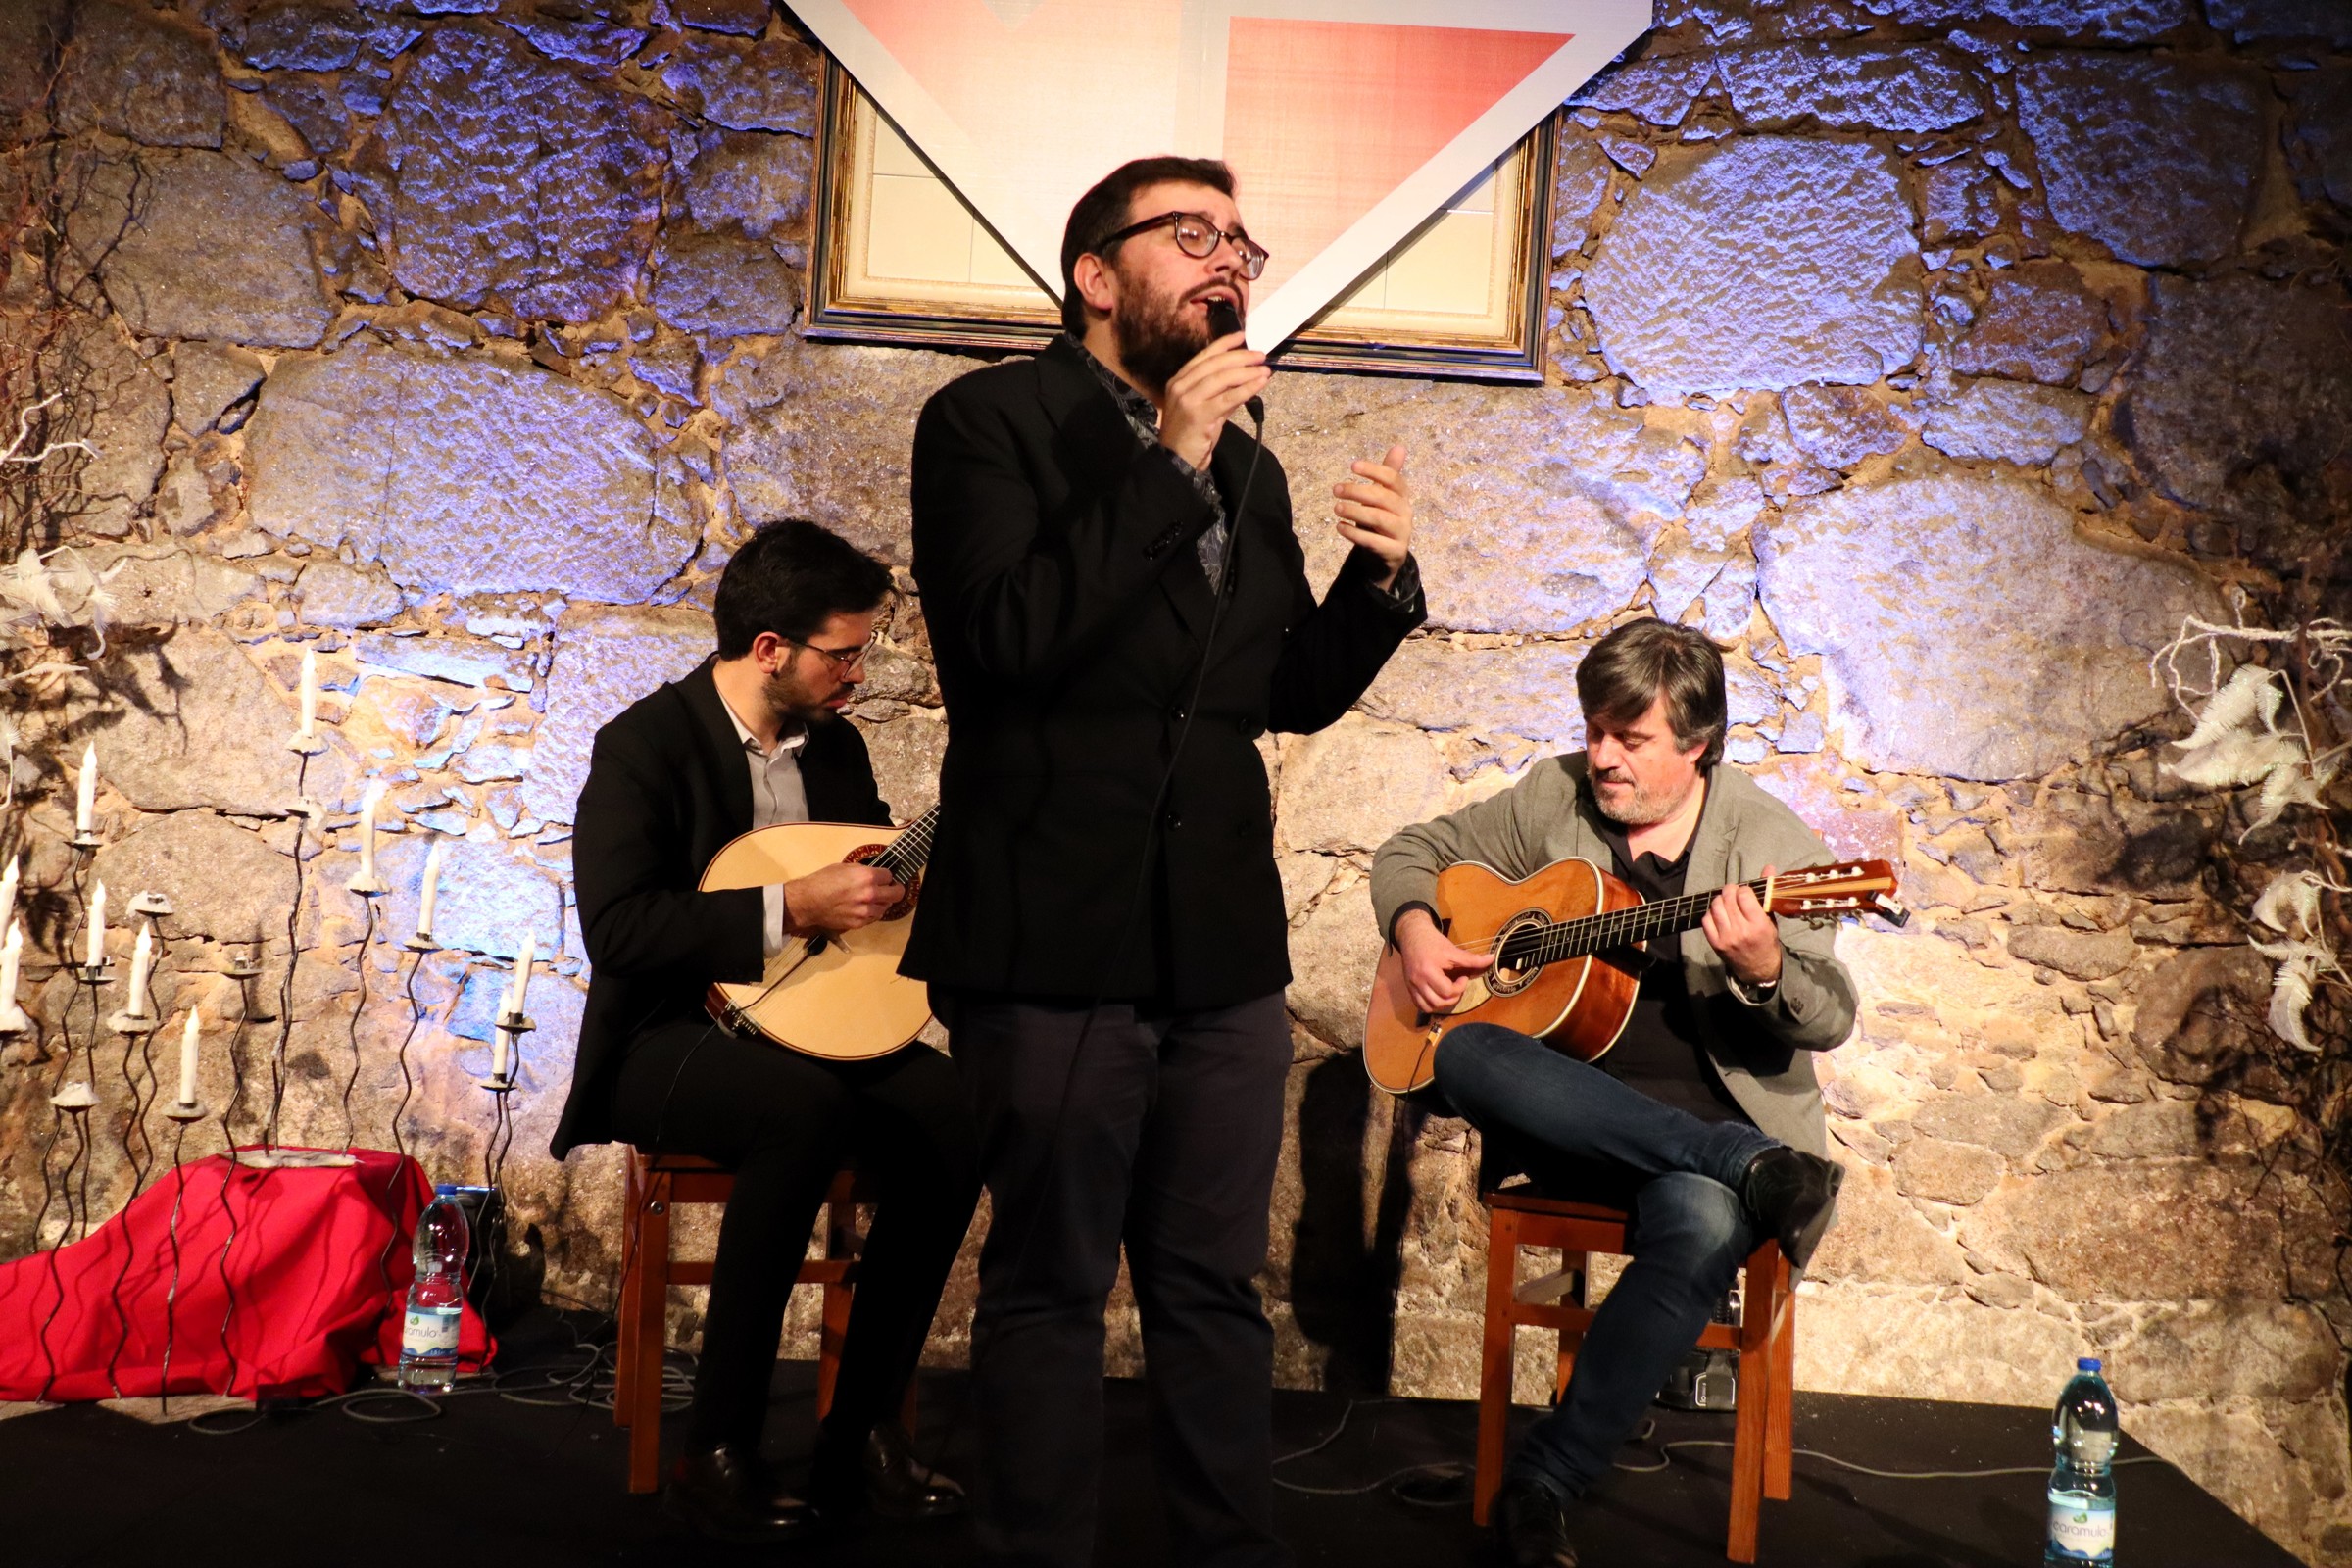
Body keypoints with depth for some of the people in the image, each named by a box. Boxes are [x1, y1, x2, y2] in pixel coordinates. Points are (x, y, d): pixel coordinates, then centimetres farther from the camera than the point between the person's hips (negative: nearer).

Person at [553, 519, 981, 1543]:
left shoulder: (835, 744, 10)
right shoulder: (646, 745, -10)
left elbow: (881, 882, 19)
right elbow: (616, 926, -22)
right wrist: (791, 909, -26)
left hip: (803, 1027, 6)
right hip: (669, 1038, -6)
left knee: (958, 1114, -23)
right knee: (807, 1113, -38)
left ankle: (860, 1433, -12)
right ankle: (716, 1452, -23)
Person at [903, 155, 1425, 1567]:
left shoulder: (1249, 467, 16)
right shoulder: (991, 419, -2)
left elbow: (1293, 694, 16)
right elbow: (1005, 635, -18)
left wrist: (1382, 577, -1)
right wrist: (1167, 463, -17)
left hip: (1223, 942, 6)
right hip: (1058, 933, -5)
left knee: (1217, 1285, 13)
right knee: (1052, 1288, 6)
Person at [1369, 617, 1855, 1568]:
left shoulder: (1770, 841, -3)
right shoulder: (1554, 798, 7)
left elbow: (1831, 1021, -9)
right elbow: (1413, 852, 17)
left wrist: (1764, 972, -32)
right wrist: (1414, 928, -5)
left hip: (1713, 1118, -3)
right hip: (1573, 1116, 3)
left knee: (1703, 1221, -37)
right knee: (1466, 1054, -30)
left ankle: (1543, 1483, -21)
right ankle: (1751, 1168, -28)